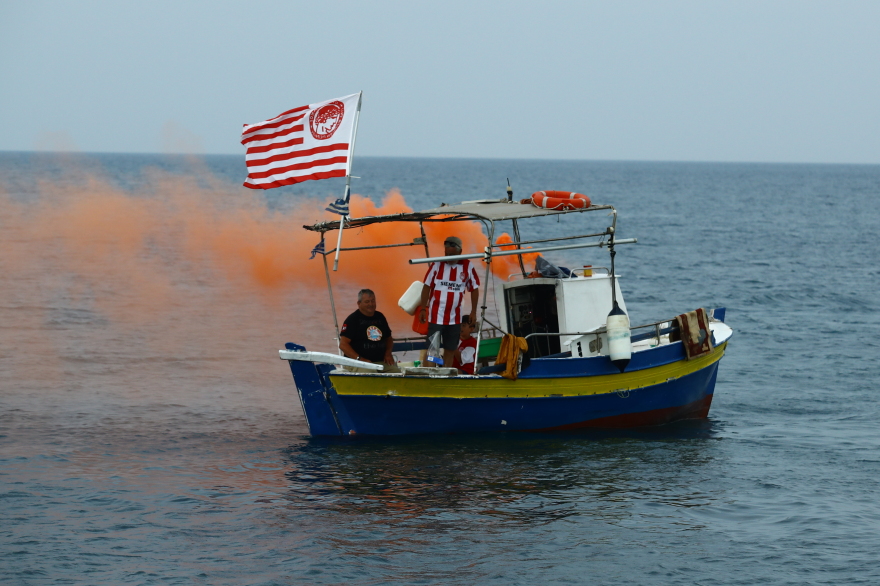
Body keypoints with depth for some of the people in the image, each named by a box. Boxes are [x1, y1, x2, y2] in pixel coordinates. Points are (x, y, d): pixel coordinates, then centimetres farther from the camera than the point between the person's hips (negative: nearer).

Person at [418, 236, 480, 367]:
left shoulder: (468, 266, -2)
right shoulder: (437, 264, -5)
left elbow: (474, 289, 5)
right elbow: (427, 287, 0)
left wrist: (473, 312, 2)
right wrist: (423, 309, -2)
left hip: (454, 317, 2)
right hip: (435, 316, -2)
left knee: (450, 350, 9)